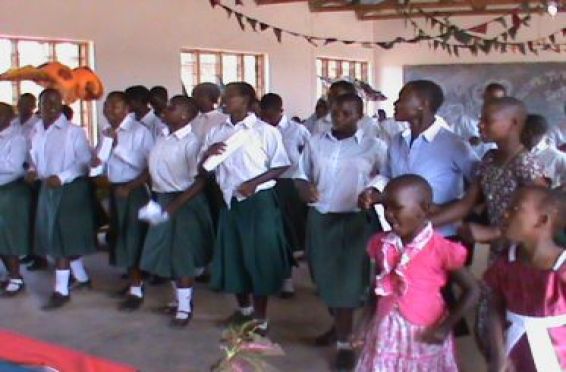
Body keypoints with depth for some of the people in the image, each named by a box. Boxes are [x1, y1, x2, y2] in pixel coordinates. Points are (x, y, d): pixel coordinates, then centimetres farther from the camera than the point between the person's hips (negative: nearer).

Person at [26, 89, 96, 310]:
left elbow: (85, 161, -12)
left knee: (63, 239, -4)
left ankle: (61, 290, 3)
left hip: (70, 189, -7)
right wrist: (32, 170, -3)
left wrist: (61, 177, -20)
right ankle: (81, 277, 29)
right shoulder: (35, 131, 7)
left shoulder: (73, 131, -12)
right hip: (47, 189, 7)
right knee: (52, 238, 14)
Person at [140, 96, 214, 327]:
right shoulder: (163, 139, 6)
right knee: (165, 253, 16)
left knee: (183, 255, 4)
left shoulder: (191, 142, -17)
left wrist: (175, 206, -22)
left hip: (185, 202, -8)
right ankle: (181, 299, 34)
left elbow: (200, 180, -20)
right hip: (161, 200, 8)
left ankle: (185, 307, 19)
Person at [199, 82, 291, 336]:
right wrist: (208, 153, -10)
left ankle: (260, 319, 14)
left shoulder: (265, 131, -8)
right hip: (230, 202, 6)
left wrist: (255, 182, -20)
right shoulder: (217, 132, 8)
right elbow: (202, 168, 11)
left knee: (259, 258, 0)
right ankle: (244, 309, 35)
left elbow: (282, 166, -8)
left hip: (258, 202, -6)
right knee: (232, 257, 14)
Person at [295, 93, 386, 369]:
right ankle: (339, 324, 37)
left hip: (355, 220, -4)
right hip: (319, 218, 4)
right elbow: (301, 174, 13)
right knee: (324, 276, 14)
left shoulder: (373, 146, -3)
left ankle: (344, 341, 11)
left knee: (348, 279, 0)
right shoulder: (315, 142, 7)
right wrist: (304, 187, -7)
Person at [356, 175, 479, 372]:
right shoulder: (381, 245, -1)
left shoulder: (440, 249, -16)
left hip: (424, 336, -4)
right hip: (387, 334, 4)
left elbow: (472, 290, -9)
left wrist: (445, 326, -13)